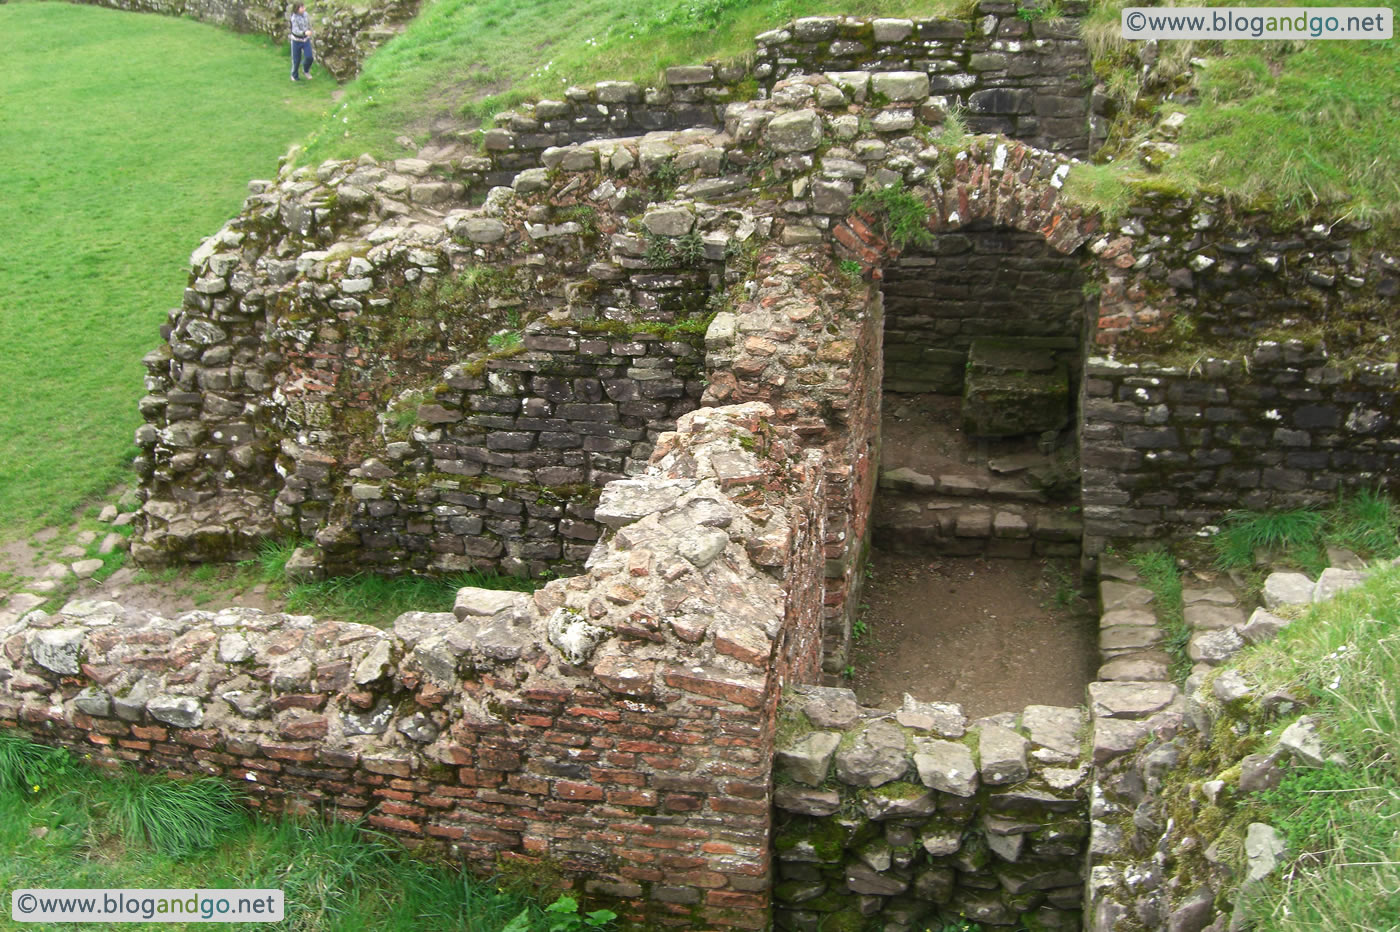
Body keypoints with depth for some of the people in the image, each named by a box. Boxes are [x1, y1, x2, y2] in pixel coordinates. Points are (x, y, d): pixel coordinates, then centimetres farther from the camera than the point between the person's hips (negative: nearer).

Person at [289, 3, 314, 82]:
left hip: (306, 40, 4)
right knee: (296, 60, 6)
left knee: (309, 58, -10)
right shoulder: (294, 18, -21)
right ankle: (294, 75, 31)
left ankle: (305, 70, 20)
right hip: (296, 41, -4)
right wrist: (304, 33, -52)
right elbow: (296, 31, -33)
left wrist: (310, 37, 21)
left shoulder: (305, 14, -4)